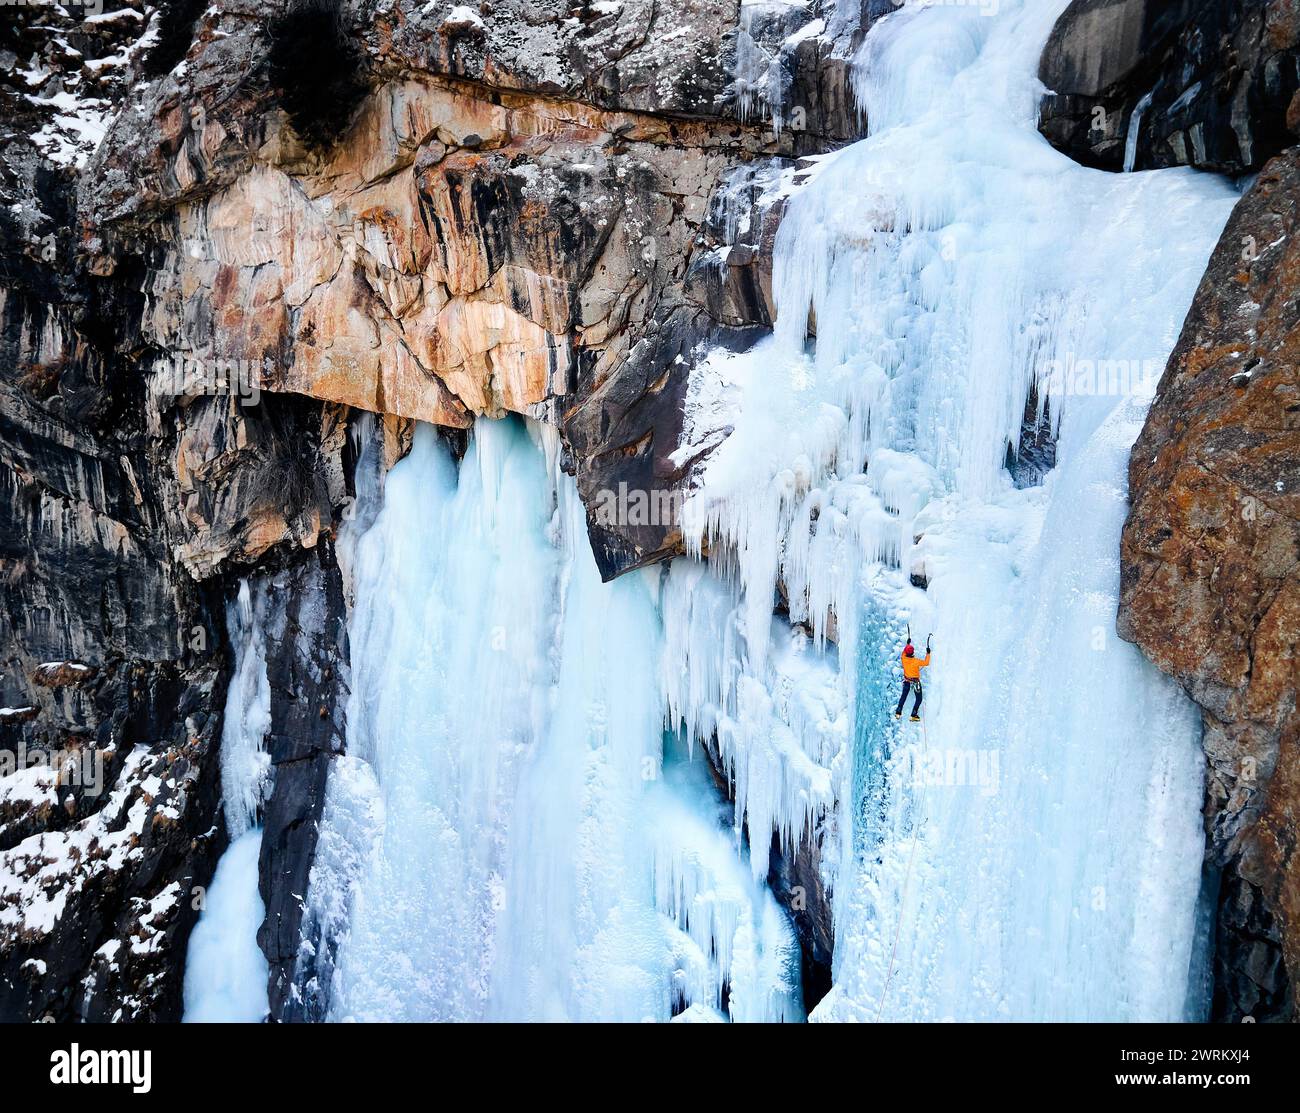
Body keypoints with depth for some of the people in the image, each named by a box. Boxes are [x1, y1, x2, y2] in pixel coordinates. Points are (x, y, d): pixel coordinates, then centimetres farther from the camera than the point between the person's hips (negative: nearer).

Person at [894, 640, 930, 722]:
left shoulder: (904, 659, -15)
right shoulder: (916, 661, -28)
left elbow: (904, 652, 8)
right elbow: (926, 663, -18)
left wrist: (908, 643, 18)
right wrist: (928, 653, -10)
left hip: (906, 681, 5)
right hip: (915, 682, -5)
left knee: (903, 696, 20)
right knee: (919, 699, 9)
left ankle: (898, 713, 22)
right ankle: (914, 715, 6)